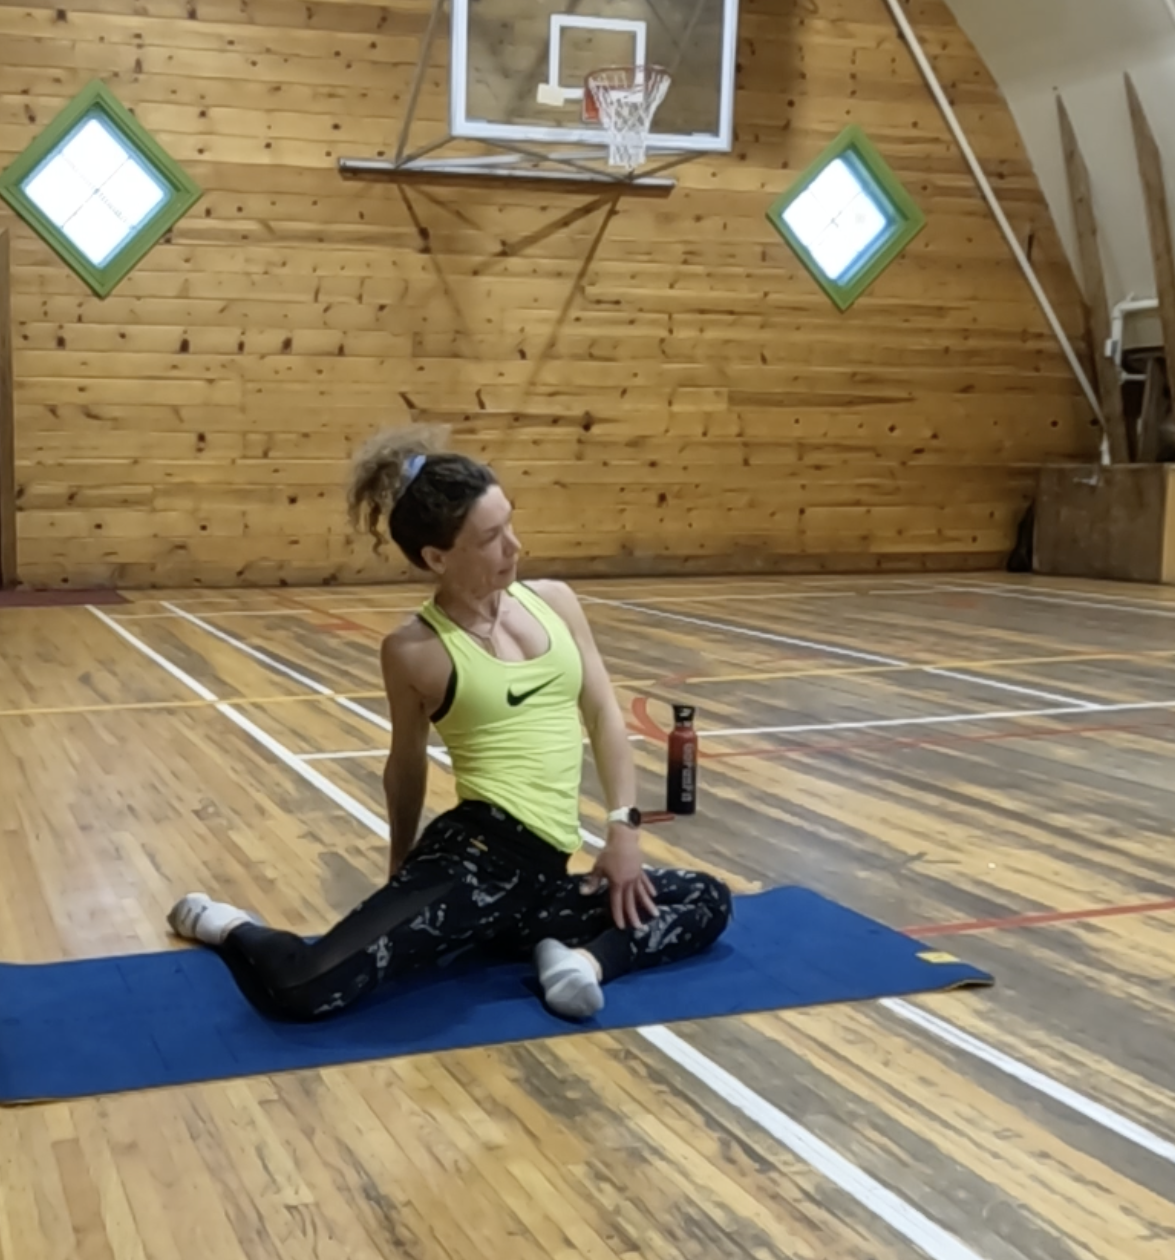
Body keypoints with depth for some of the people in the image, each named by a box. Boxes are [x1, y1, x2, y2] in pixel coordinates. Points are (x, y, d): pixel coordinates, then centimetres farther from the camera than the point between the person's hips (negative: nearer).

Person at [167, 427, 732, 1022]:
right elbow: (407, 767, 10)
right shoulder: (416, 650, -4)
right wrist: (403, 876, 20)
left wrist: (624, 826, 1)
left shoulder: (553, 600, 8)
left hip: (539, 876, 6)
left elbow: (604, 715, 11)